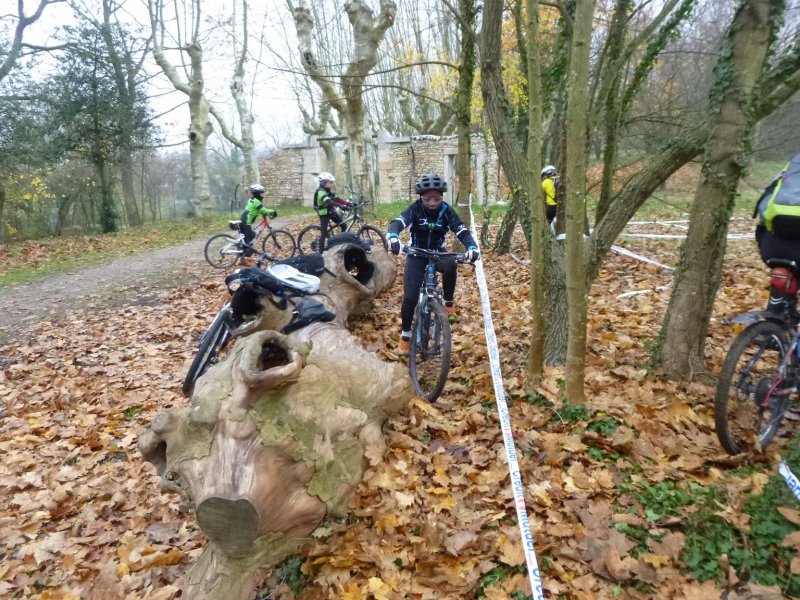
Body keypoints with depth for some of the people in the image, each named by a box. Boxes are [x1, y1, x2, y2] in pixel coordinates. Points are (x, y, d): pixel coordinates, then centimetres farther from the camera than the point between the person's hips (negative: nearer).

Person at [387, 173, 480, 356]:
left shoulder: (446, 211, -13)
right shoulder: (415, 209, -17)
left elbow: (462, 232, -21)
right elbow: (397, 222, -33)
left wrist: (472, 247, -43)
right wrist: (393, 237, -57)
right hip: (416, 255, -1)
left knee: (450, 265, -36)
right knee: (410, 297, -13)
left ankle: (448, 304, -13)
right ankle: (405, 337, 6)